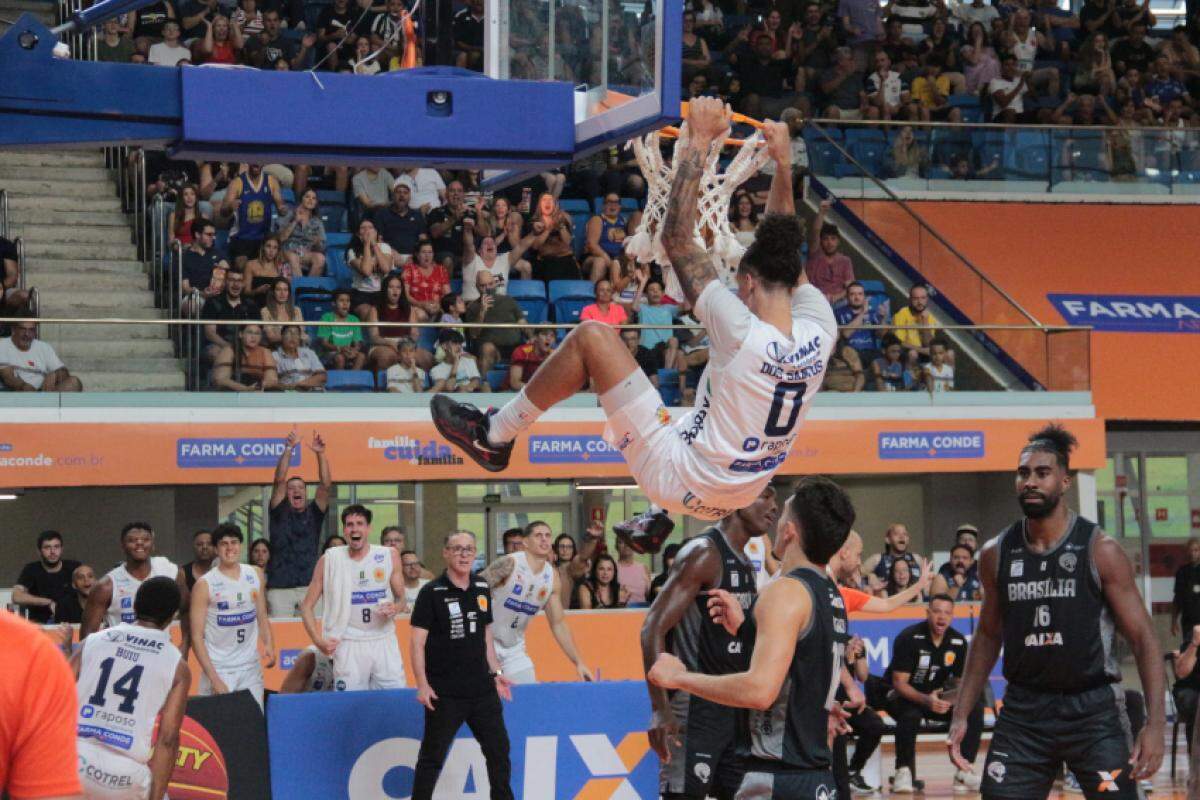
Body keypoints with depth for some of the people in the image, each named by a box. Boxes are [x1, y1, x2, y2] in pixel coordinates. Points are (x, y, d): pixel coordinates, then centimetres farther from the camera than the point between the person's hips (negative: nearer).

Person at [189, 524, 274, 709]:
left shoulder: (256, 575, 7)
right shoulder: (205, 584, -7)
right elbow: (197, 636, -7)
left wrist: (269, 644, -4)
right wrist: (213, 678, -15)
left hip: (250, 667, 4)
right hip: (218, 668, -4)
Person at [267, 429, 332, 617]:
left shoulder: (314, 513, 11)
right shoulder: (279, 512, 8)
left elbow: (326, 485, -2)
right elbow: (279, 481, -5)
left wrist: (320, 454, -14)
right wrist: (288, 450, -16)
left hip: (310, 586, 1)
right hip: (280, 587, -1)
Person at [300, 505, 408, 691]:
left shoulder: (389, 556, 4)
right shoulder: (329, 560, 0)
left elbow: (402, 599, 14)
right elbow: (307, 606, 5)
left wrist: (396, 607, -11)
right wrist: (318, 640, -9)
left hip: (384, 641, 1)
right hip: (348, 644, -1)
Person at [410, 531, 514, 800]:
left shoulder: (482, 588, 8)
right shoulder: (431, 592, -8)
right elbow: (418, 641, -10)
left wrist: (496, 672, 13)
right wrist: (422, 685, -16)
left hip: (481, 687, 5)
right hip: (444, 692, -5)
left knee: (499, 750, 11)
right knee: (431, 757, 1)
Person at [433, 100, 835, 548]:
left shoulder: (744, 334, -23)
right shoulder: (819, 331, -6)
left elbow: (676, 239, -17)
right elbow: (784, 246, 12)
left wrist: (700, 141, -12)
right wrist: (783, 164, 17)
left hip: (679, 475, -7)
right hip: (734, 498, 7)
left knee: (590, 337, -5)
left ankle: (492, 435, 9)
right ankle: (657, 521, 41)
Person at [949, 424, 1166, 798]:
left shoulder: (1100, 551, -7)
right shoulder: (996, 554, 4)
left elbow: (1142, 636, -6)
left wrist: (1155, 724, -16)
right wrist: (961, 715, 11)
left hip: (1093, 710, -3)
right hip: (1023, 710, 3)